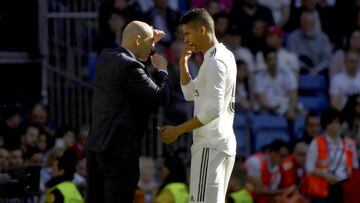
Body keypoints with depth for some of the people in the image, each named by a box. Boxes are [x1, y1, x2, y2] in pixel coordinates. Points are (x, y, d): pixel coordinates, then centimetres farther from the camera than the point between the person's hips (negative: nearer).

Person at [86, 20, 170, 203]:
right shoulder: (130, 67, -16)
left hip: (96, 144, 9)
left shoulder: (106, 58, 10)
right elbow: (161, 97, -14)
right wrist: (162, 70, 2)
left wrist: (151, 44, 23)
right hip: (120, 147, -9)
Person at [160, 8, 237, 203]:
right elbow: (190, 93, 22)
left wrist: (177, 130, -16)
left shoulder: (214, 62, -15)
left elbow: (213, 110, -20)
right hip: (224, 142, 10)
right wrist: (183, 63, 9)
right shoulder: (225, 56, 15)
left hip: (210, 146, -10)